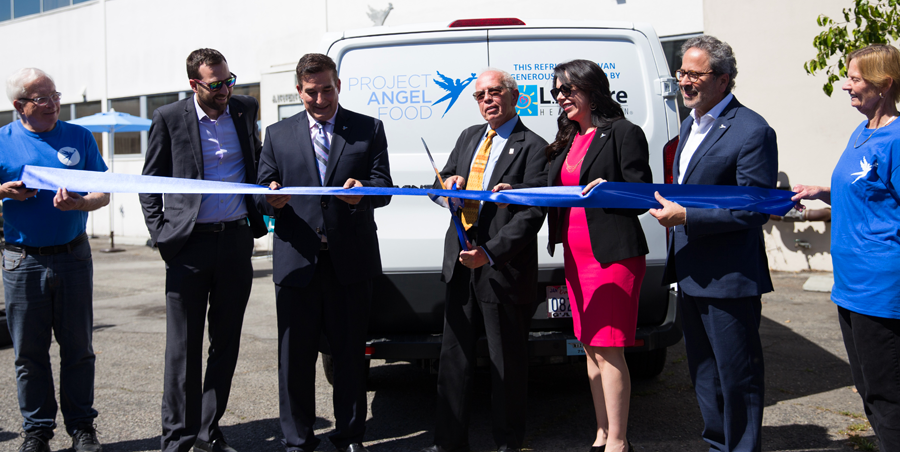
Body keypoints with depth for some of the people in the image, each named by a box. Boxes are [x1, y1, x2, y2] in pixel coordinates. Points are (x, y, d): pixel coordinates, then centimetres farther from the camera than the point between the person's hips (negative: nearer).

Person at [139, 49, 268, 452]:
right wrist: (161, 236, -5)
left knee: (226, 342, 10)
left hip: (236, 240, 3)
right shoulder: (169, 118, -1)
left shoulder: (245, 109, 8)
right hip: (190, 242, -3)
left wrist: (263, 204, 8)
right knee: (183, 346, 1)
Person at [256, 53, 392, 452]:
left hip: (351, 260, 0)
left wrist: (362, 193, -20)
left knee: (350, 354, 7)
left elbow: (384, 188, 2)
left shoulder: (369, 130, 9)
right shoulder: (277, 135, 12)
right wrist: (272, 199, -15)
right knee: (295, 355, 5)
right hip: (296, 261, 1)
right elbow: (262, 193, 9)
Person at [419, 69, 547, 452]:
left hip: (503, 267, -6)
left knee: (507, 361, 7)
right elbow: (442, 181, 20)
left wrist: (490, 253, -23)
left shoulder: (533, 147, -8)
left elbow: (532, 214, -15)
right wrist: (448, 184, -5)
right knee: (454, 355, 11)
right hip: (461, 262, 6)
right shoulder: (468, 137, 15)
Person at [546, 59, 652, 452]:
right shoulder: (567, 139, 17)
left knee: (608, 350, -6)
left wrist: (609, 189, -26)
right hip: (575, 255, 8)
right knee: (590, 348, 12)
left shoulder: (623, 133, -5)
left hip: (612, 254, -8)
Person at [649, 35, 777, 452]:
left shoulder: (752, 131, -15)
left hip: (729, 277, -9)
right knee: (704, 374, 20)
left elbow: (755, 209, -19)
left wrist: (686, 216, -22)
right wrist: (668, 203, 7)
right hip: (692, 276, 9)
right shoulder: (690, 124, 13)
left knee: (737, 377, 4)